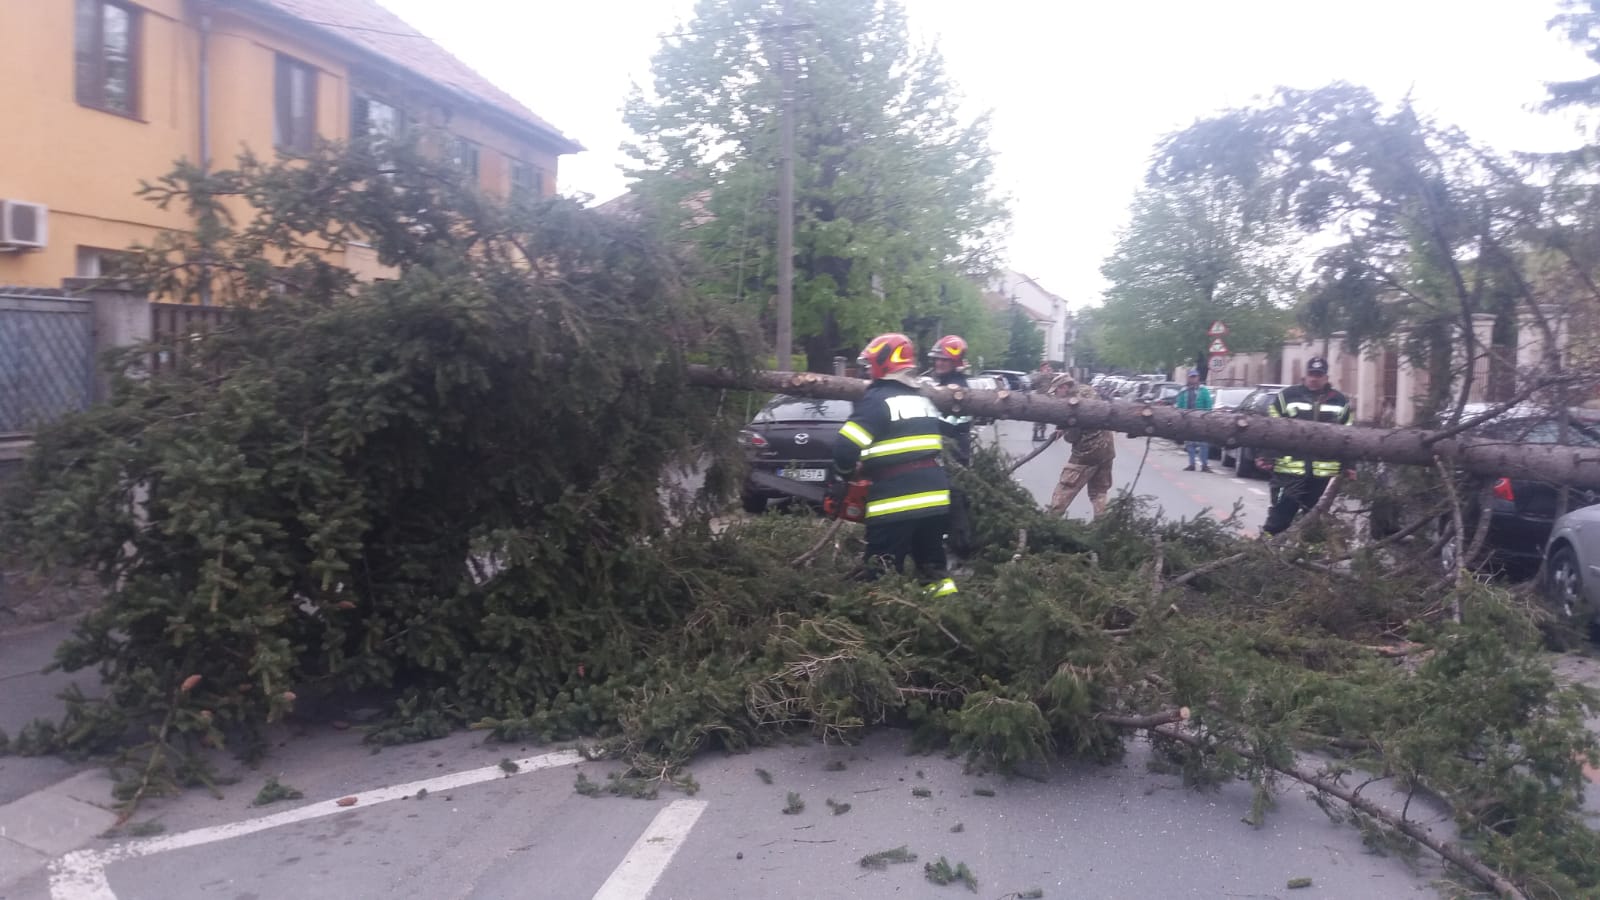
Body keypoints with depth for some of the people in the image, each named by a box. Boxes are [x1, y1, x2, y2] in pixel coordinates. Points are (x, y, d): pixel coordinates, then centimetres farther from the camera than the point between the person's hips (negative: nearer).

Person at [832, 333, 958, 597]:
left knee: (881, 576, -3)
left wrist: (840, 477, 3)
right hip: (934, 499, 7)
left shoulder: (877, 400, -9)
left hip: (894, 505, -7)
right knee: (934, 565, 19)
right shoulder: (925, 401, 15)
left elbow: (847, 448, -15)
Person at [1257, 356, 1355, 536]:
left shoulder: (1340, 402, 10)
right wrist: (1265, 456, -6)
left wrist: (1349, 466, 10)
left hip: (1323, 473, 3)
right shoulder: (1286, 396, 1)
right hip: (1289, 471, -3)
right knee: (1279, 516, -3)